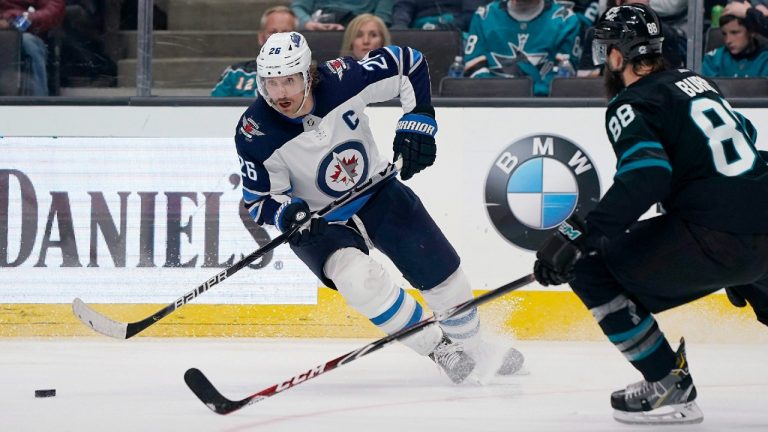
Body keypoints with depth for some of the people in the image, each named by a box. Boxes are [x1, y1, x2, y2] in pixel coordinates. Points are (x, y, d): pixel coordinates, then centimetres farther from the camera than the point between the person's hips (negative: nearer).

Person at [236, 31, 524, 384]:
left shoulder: (342, 80, -25)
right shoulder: (255, 134, -25)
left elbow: (409, 64, -10)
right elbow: (259, 202, -13)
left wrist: (417, 122, -17)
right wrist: (288, 215, -34)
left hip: (376, 192, 2)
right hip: (317, 219, -2)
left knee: (440, 271, 2)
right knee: (358, 279, -30)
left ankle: (475, 351, 30)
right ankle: (439, 349, -10)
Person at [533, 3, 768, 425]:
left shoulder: (630, 106, -4)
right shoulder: (694, 82, 19)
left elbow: (645, 178, -19)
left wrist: (577, 235, -21)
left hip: (715, 240, -8)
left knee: (590, 267, 3)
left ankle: (670, 386, 2)